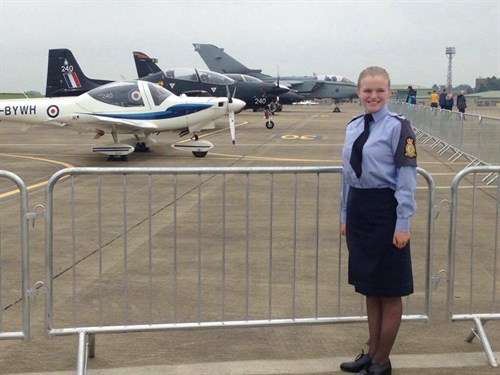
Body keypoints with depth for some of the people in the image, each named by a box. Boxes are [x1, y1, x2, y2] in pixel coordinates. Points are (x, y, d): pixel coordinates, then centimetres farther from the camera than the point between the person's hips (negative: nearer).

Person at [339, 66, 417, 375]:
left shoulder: (398, 127, -11)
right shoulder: (353, 127, 9)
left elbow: (407, 178, -12)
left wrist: (403, 224, -14)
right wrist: (345, 215, 17)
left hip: (385, 211, -7)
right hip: (358, 211, 7)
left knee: (389, 291, 5)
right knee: (369, 288, 17)